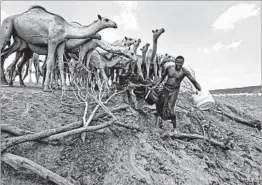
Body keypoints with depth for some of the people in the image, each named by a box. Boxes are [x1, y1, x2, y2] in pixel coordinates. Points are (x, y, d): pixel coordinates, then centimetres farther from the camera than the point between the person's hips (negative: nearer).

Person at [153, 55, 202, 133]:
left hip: (174, 90, -3)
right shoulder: (169, 68, -4)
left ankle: (174, 128, 2)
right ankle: (159, 116, 49)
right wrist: (156, 85, 12)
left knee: (170, 108, -14)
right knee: (159, 104, 15)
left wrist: (199, 90, -29)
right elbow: (163, 76, 12)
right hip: (166, 88, 3)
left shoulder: (184, 71, -13)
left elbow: (193, 81, -14)